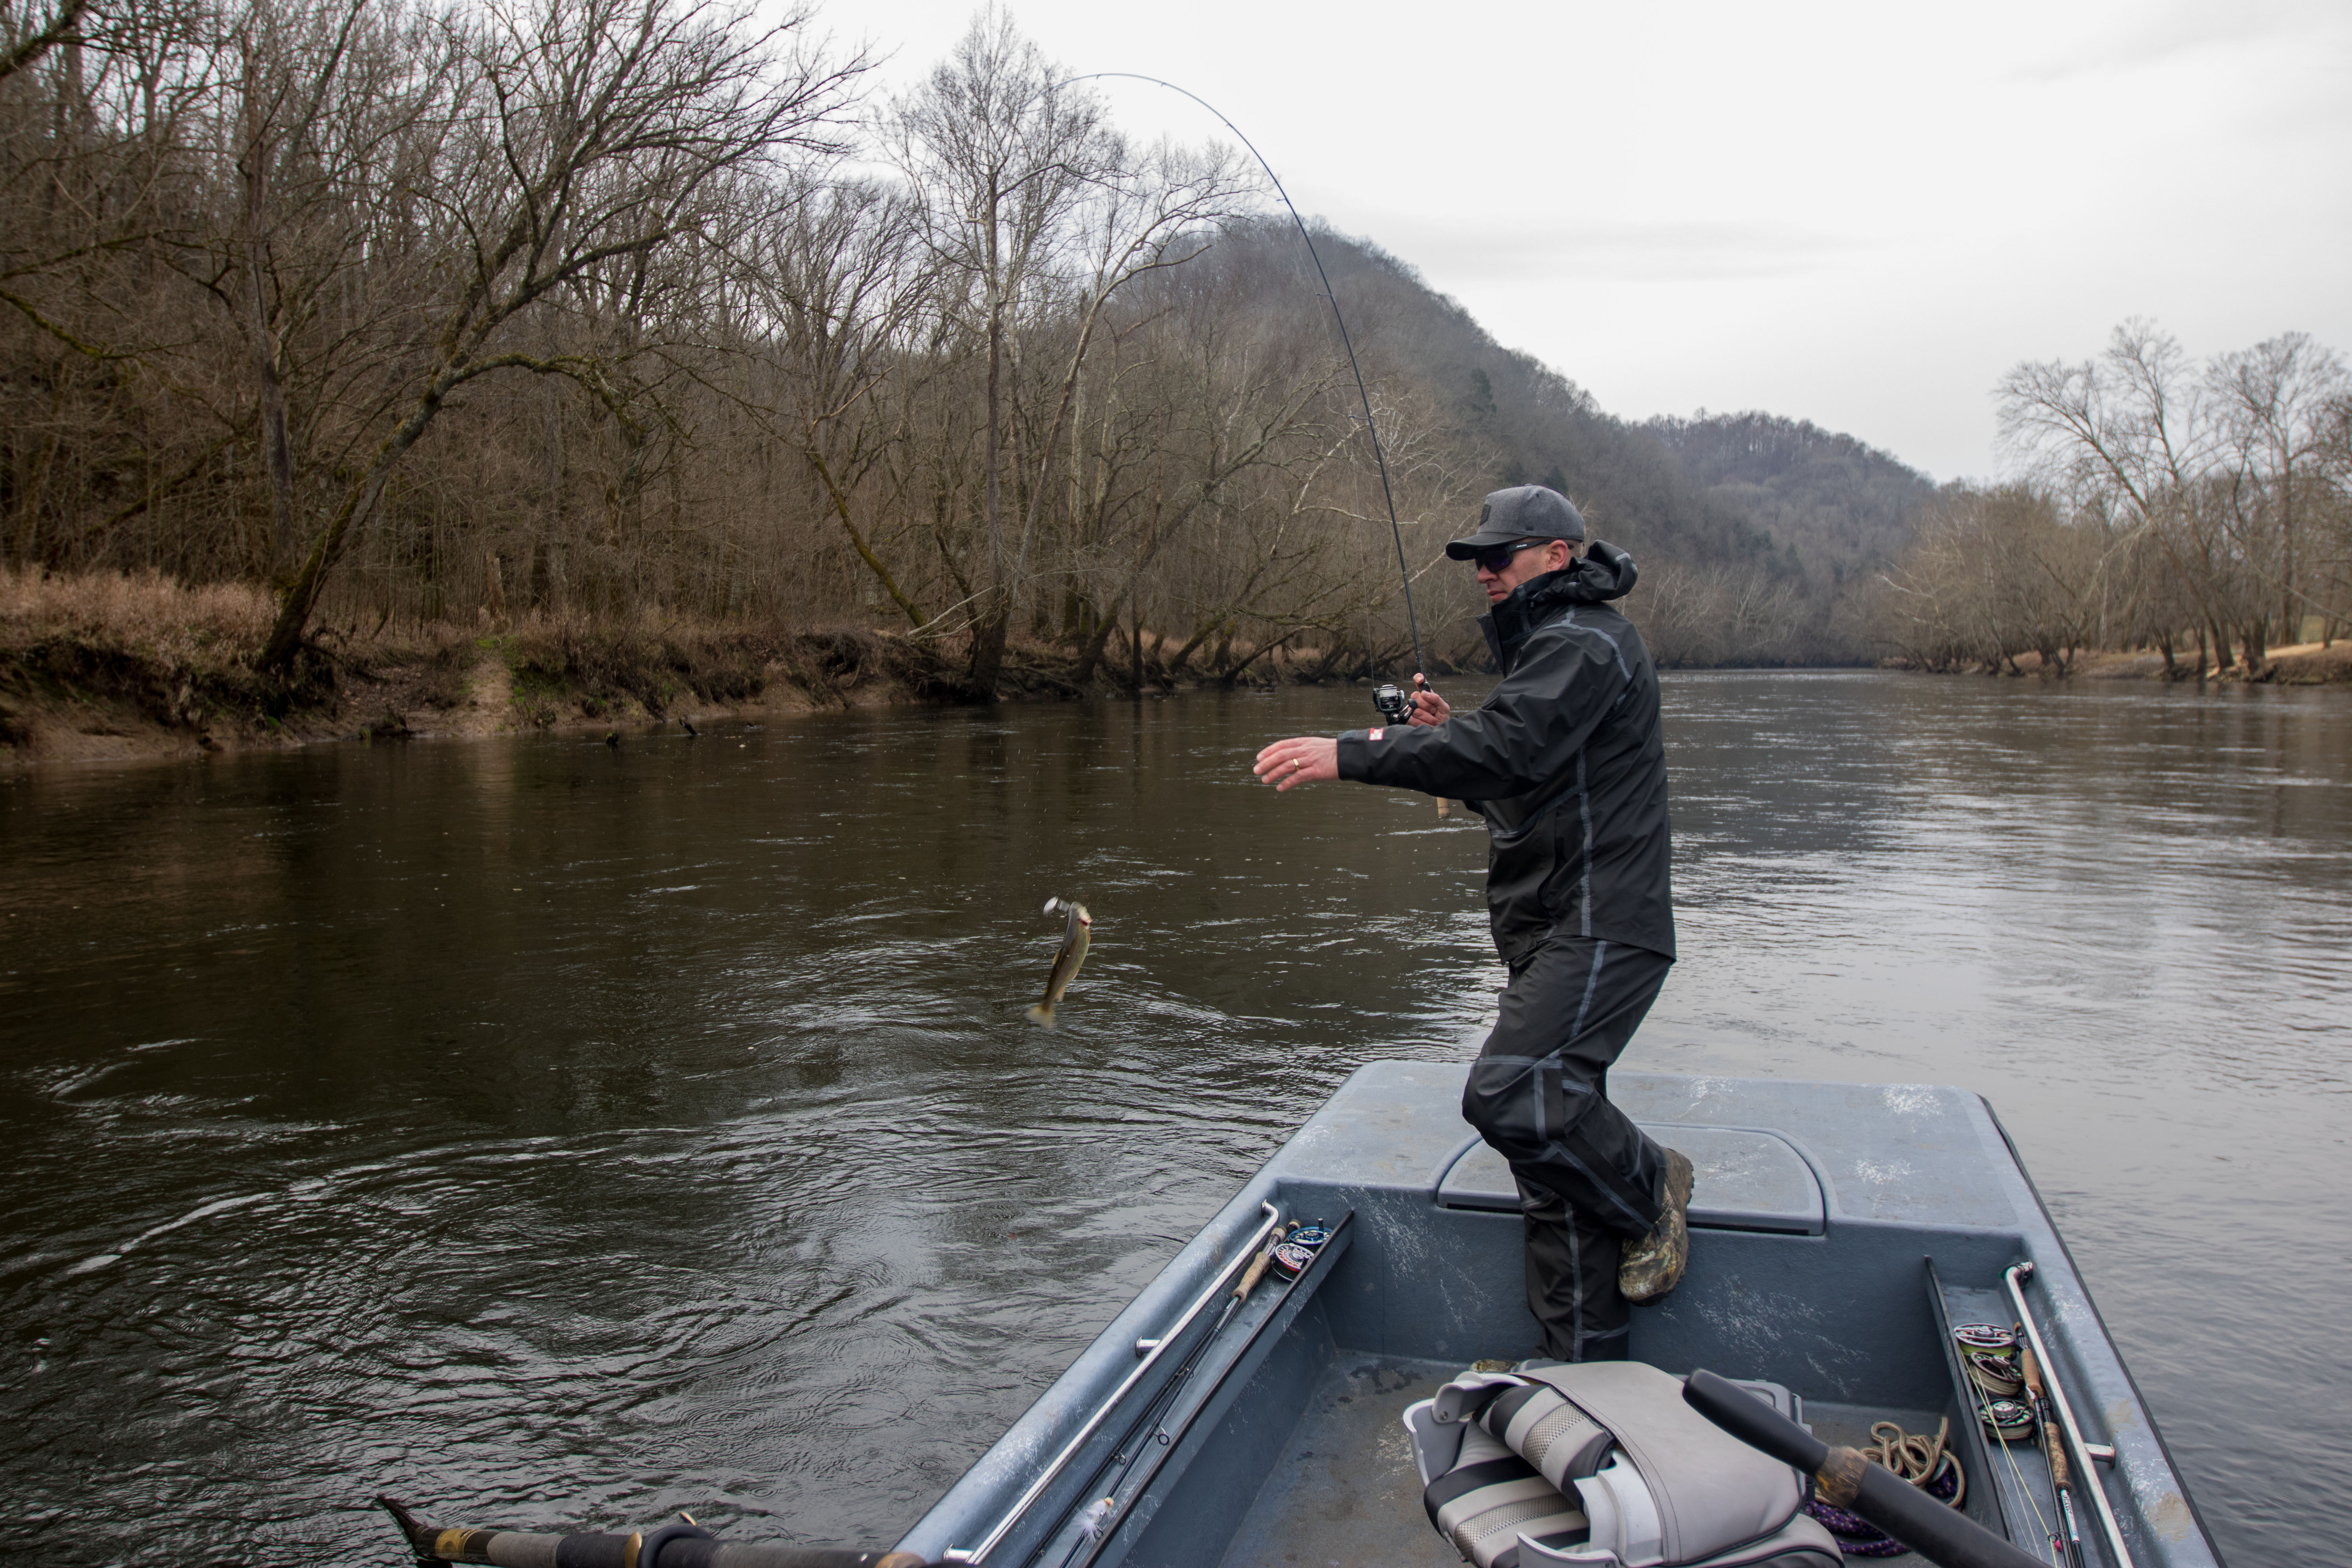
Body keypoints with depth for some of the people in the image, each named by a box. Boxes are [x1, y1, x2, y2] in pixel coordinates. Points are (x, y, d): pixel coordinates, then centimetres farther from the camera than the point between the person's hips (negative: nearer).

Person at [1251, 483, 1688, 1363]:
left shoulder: (1583, 644, -10)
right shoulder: (1551, 644, 24)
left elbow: (1507, 750, -27)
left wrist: (1351, 754, -29)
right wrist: (1451, 736, 8)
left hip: (1599, 930, -10)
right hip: (1558, 934, 10)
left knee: (1512, 1095, -26)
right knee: (1549, 1130, 8)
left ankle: (1647, 1188, 2)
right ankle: (1587, 1370, 16)